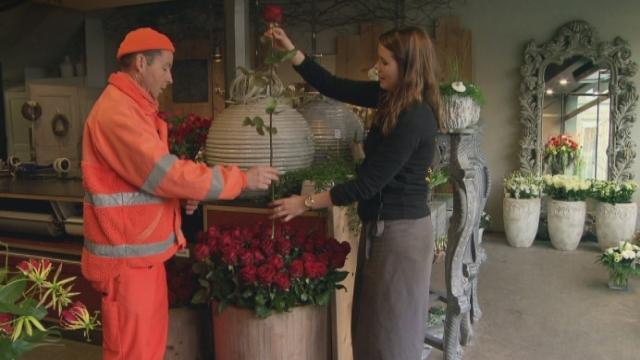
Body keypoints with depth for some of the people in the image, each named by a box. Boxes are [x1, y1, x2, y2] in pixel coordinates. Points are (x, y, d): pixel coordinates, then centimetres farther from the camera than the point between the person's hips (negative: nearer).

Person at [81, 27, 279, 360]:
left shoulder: (133, 107, 16)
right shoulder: (118, 112, -19)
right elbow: (166, 172, -24)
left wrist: (182, 194, 2)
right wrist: (242, 179, -19)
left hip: (142, 249, 10)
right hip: (128, 254, -10)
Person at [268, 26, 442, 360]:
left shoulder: (414, 119, -24)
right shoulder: (392, 96, 3)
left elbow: (368, 183, -21)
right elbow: (334, 87, 10)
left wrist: (306, 203, -14)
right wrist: (291, 51, 2)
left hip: (400, 232, -9)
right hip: (382, 226, 9)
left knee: (391, 328, 6)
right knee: (372, 322, 20)